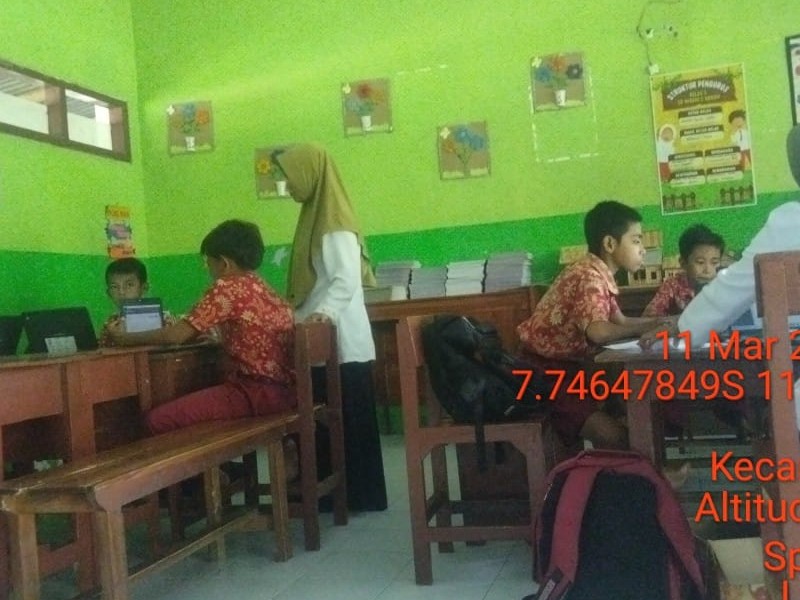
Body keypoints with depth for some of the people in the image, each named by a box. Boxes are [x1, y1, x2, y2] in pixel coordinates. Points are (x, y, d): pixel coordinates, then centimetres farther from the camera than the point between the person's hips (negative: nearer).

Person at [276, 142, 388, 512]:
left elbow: (347, 278, -24)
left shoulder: (334, 223, -13)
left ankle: (359, 495, 6)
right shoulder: (318, 216, 17)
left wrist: (326, 311, -38)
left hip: (340, 340, -10)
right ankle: (338, 492, 19)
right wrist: (295, 314, 20)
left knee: (347, 418, -3)